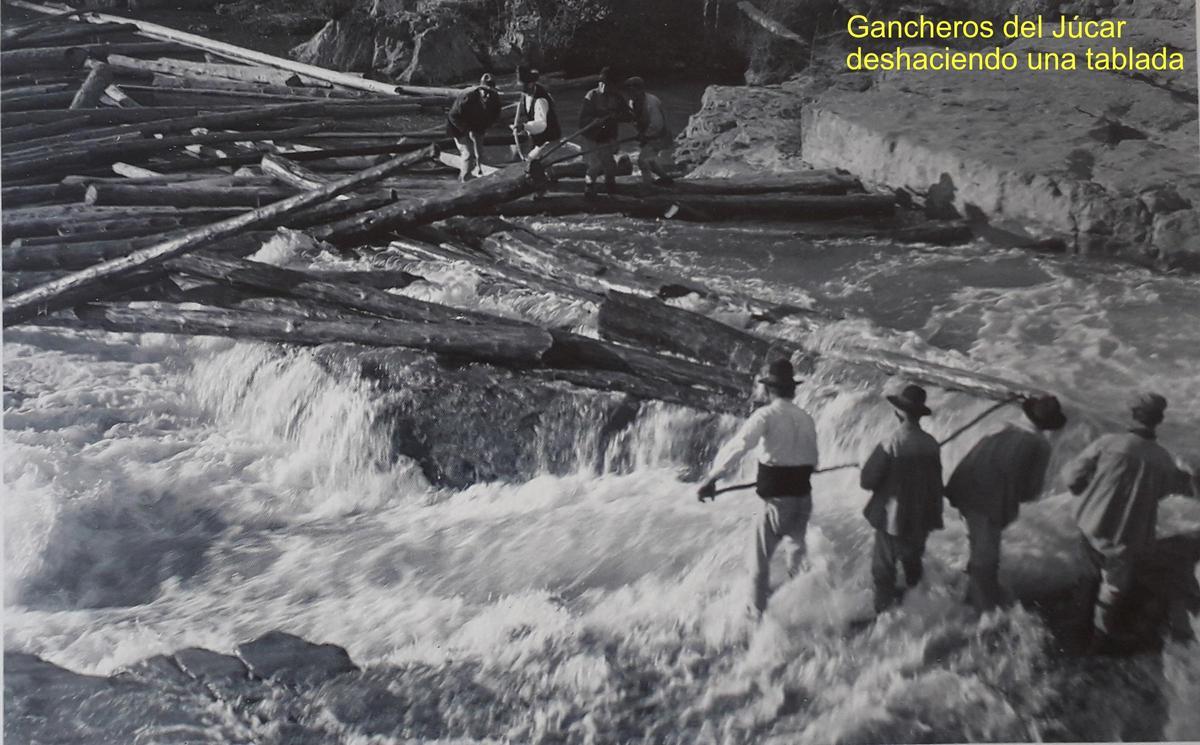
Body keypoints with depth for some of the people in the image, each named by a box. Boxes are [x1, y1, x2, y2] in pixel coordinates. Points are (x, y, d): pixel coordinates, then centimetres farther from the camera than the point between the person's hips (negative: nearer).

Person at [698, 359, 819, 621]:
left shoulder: (767, 415, -15)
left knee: (761, 556, 8)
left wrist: (712, 478, -29)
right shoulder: (806, 418, 1)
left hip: (777, 499, -6)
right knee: (797, 545, 30)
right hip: (804, 496, 6)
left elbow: (738, 446, -28)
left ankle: (758, 610, 14)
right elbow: (813, 459, 9)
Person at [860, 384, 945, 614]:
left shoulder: (890, 444, -24)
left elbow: (867, 481, -18)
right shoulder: (932, 444, -11)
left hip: (891, 517, -4)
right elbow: (936, 483, 2)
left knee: (884, 568, 12)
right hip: (921, 518, 5)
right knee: (913, 564, 26)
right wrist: (934, 515, 16)